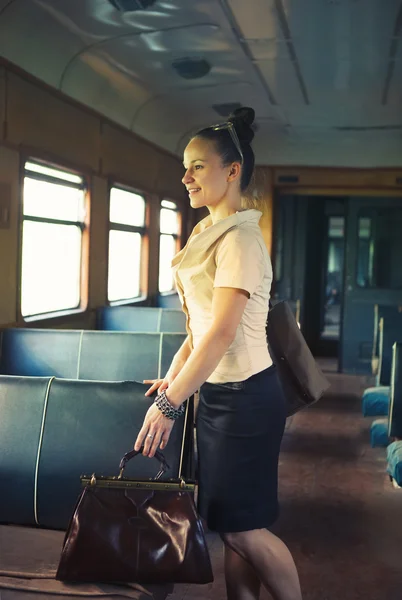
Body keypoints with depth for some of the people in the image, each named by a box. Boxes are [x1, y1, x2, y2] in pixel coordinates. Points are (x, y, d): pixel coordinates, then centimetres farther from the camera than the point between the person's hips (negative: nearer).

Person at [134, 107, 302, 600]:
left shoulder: (240, 238, -18)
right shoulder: (208, 234, 11)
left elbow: (222, 335, -25)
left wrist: (169, 403, -25)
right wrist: (173, 377, 9)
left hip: (245, 397, -9)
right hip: (216, 393, 9)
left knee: (242, 527, 2)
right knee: (230, 526, 14)